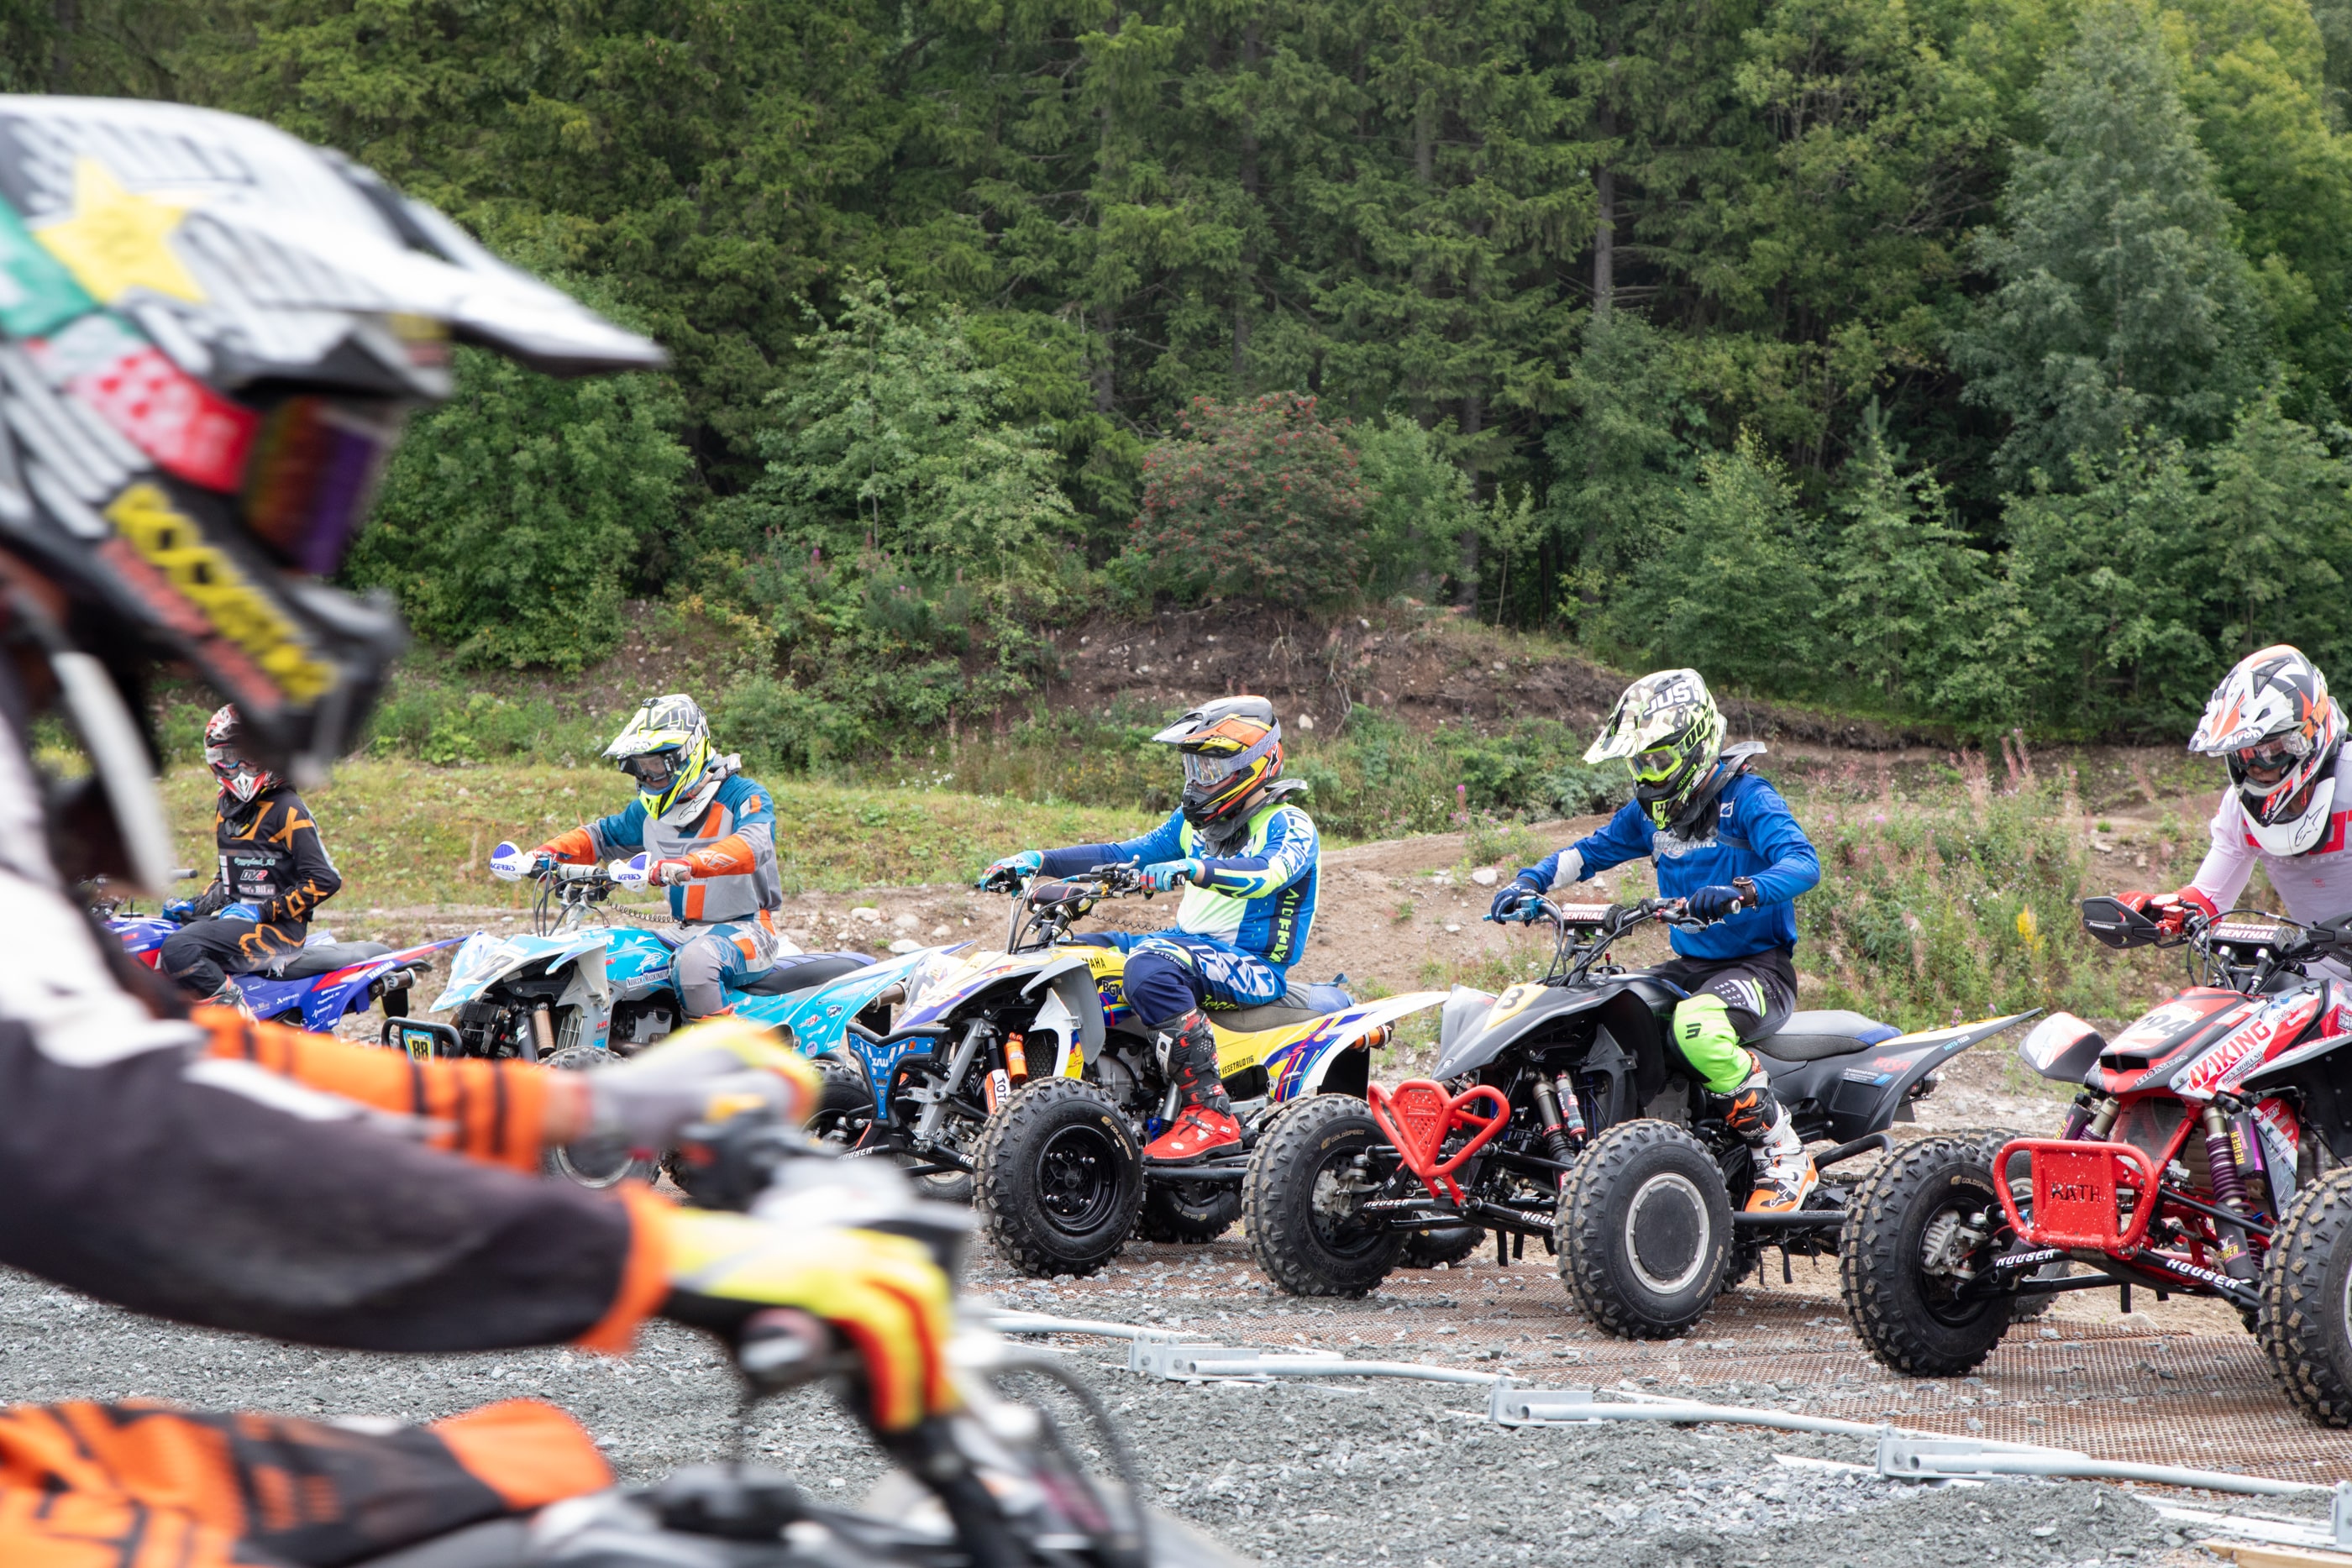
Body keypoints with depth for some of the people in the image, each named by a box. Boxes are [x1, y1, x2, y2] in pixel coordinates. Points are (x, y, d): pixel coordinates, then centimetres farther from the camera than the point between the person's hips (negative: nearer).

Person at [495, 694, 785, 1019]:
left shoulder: (743, 797, -13)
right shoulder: (652, 809, 12)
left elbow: (754, 845, -33)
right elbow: (602, 834, 24)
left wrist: (686, 865, -50)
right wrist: (542, 855, 4)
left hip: (747, 930, -8)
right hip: (685, 933, 8)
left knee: (695, 960, -39)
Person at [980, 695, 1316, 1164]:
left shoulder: (1289, 825, -7)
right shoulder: (1194, 822, 18)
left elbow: (1270, 872, -29)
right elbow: (1124, 855, 16)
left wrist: (1195, 869, -46)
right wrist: (1038, 861, 5)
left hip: (1254, 967, -9)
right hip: (1191, 946, 9)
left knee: (1150, 965, -37)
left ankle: (1211, 1113, -37)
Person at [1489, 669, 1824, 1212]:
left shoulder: (1747, 799, -13)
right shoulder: (1651, 810, 10)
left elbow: (1803, 862, -27)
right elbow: (1593, 850, 19)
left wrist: (1739, 892, -45)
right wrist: (1531, 881, 1)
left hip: (1761, 965, -8)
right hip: (1690, 963, 8)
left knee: (1695, 1024, -38)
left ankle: (1785, 1153, -26)